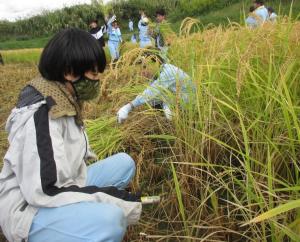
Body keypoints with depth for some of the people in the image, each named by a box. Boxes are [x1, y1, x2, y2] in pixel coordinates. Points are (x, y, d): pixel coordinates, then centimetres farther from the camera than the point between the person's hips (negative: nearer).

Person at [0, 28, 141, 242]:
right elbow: (44, 191, -29)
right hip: (29, 211, -8)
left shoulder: (66, 101, 0)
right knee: (109, 218, -34)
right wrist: (114, 201, -25)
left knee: (124, 163, 6)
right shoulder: (39, 116, -26)